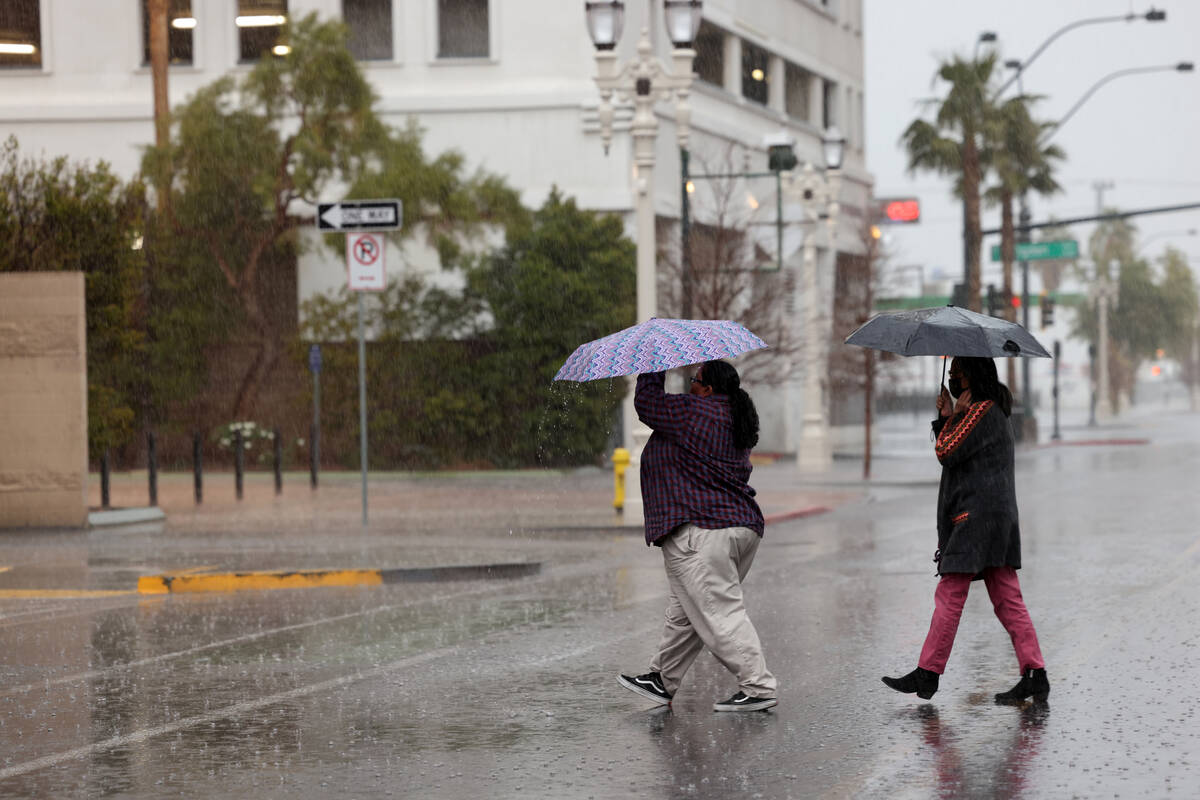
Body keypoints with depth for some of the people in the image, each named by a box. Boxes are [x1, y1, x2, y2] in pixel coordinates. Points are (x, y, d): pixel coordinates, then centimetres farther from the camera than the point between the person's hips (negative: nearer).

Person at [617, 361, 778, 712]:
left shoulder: (692, 412, -11)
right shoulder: (735, 419, 15)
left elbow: (646, 403, 0)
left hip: (701, 530, -10)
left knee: (720, 612, -8)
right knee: (685, 610, 18)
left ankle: (759, 687, -11)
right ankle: (663, 680, 27)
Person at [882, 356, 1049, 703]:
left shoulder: (983, 411, -12)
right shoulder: (991, 409, 20)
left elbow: (947, 452, -15)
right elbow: (950, 450, 19)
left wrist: (954, 416, -3)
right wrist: (946, 417, 7)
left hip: (977, 515, -10)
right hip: (998, 516, 10)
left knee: (949, 595, -5)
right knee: (1007, 599, 6)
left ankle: (928, 674, -2)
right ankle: (1035, 674, 1)